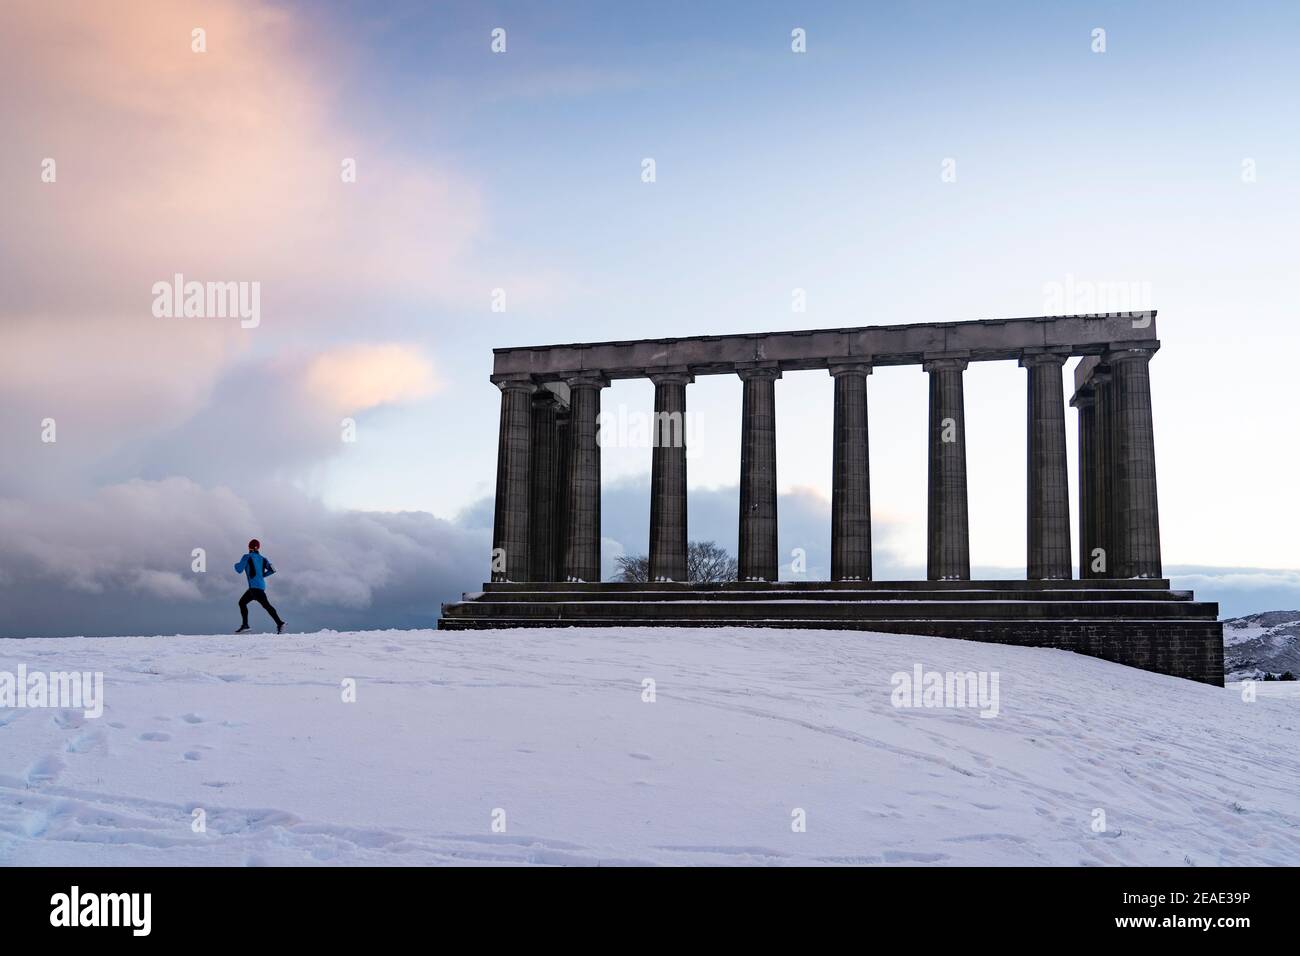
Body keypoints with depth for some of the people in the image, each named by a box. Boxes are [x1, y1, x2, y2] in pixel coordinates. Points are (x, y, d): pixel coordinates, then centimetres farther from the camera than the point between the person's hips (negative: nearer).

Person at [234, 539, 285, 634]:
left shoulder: (247, 557, 1)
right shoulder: (262, 559, 16)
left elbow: (239, 570, -1)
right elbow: (272, 570, 7)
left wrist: (236, 565, 21)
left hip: (255, 586, -8)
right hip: (261, 585, 8)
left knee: (266, 605, -16)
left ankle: (280, 624, -28)